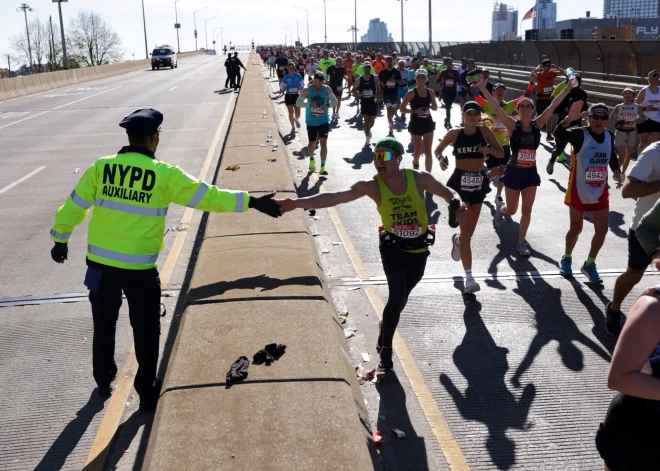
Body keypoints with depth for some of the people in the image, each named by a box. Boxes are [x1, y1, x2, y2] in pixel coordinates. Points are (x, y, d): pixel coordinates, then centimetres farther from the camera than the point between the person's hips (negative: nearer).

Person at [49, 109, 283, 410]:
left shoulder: (102, 167, -2)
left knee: (104, 326, 22)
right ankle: (146, 391, 22)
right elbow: (207, 196, -11)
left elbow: (74, 206, 4)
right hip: (139, 267, -3)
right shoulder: (164, 174, -11)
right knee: (146, 331, 13)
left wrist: (61, 239, 19)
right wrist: (251, 202, -6)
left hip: (100, 263, 4)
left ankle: (104, 382, 38)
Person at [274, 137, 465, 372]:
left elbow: (448, 194, -1)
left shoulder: (420, 179, -16)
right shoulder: (372, 186, -19)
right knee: (397, 297, -16)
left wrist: (458, 208, -24)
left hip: (418, 249, 2)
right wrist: (297, 203, -40)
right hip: (393, 247, -2)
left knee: (401, 297, 17)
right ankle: (385, 349, 4)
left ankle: (386, 328, 48)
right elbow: (335, 197, -29)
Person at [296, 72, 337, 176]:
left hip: (324, 121, 0)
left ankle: (323, 167, -8)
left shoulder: (327, 89, -3)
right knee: (312, 143, 14)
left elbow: (335, 101, 4)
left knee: (323, 142, -10)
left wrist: (327, 105, -17)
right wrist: (309, 104, -25)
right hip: (311, 122, 0)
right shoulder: (307, 90, -9)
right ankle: (311, 160, 43)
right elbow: (298, 102, -8)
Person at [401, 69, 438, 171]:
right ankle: (415, 162, 47)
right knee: (418, 151, 11)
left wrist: (433, 107, -9)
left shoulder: (431, 92, 3)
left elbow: (435, 108, 15)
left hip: (428, 123, 2)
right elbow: (402, 108, -9)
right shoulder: (412, 93, -8)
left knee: (428, 151, -6)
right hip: (415, 124, -2)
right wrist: (414, 111, -22)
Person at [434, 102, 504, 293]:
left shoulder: (485, 131, -1)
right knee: (466, 230, -10)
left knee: (469, 229, 16)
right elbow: (438, 149, 10)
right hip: (460, 182, -3)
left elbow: (502, 153, 4)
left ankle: (457, 240, 56)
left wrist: (490, 149, -18)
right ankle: (469, 277, -7)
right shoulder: (454, 133, -4)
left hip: (478, 182, 3)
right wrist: (441, 159, -12)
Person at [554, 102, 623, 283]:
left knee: (602, 229, 4)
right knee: (576, 228, 9)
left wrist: (617, 172, 2)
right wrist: (568, 120, -53)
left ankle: (589, 264, 22)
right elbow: (558, 135, -35)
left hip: (600, 192, 5)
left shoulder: (609, 136, 2)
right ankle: (567, 259, 35)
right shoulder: (580, 134, -15)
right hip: (579, 191, -4)